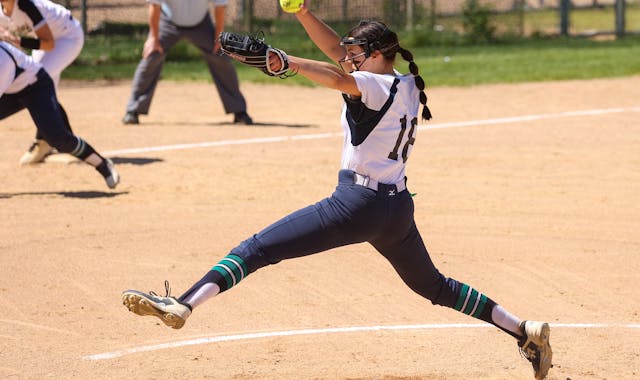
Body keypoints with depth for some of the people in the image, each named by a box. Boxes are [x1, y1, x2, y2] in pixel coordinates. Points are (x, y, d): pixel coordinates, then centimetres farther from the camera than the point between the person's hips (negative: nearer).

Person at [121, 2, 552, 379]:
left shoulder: (379, 86, -10)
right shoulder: (409, 85, 13)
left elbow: (339, 78, -32)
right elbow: (338, 50, 12)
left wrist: (282, 61, -43)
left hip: (358, 205, -9)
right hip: (398, 206, 9)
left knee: (257, 248, -11)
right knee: (432, 284, 27)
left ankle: (183, 305, -25)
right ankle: (524, 330, 24)